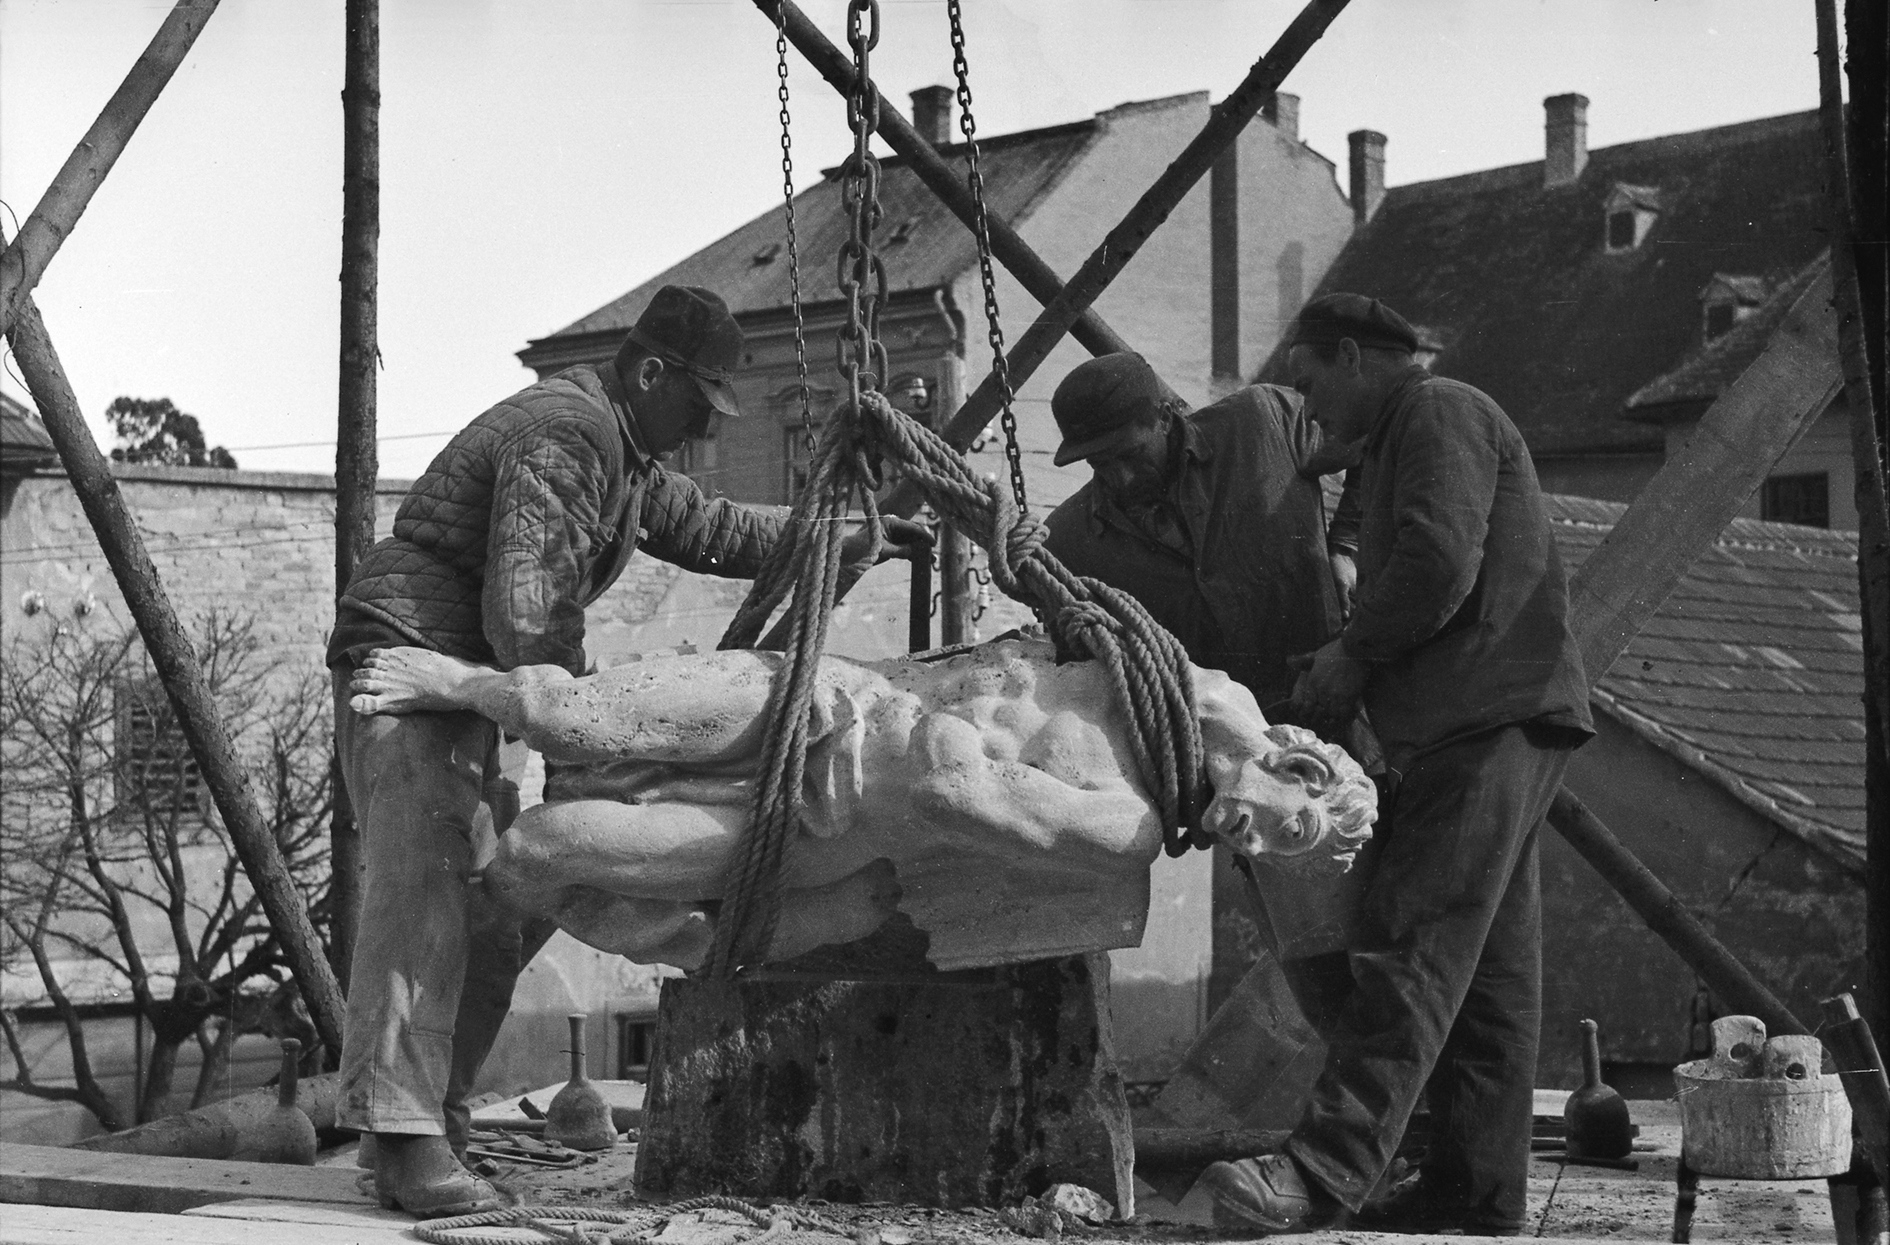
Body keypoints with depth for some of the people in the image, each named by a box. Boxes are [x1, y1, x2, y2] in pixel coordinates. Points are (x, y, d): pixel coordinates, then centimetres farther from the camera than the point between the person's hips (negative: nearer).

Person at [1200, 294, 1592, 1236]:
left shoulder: (1440, 414, -3)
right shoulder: (1396, 441, 30)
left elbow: (1440, 562, -17)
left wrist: (1353, 654, -7)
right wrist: (1342, 667, 15)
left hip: (1490, 720, -11)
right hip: (1469, 726, 11)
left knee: (1410, 950, -20)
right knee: (1487, 971, 8)